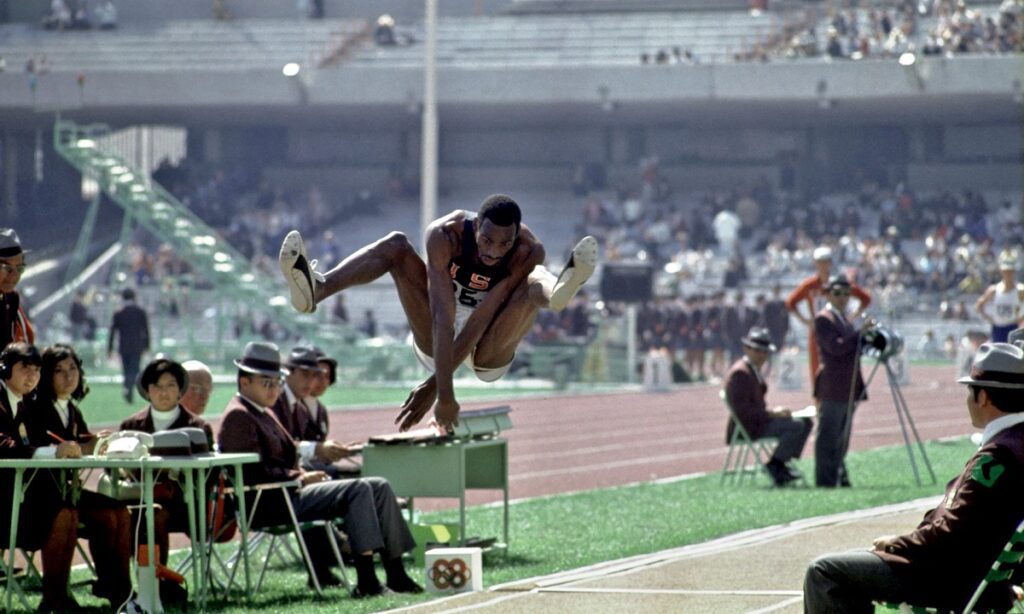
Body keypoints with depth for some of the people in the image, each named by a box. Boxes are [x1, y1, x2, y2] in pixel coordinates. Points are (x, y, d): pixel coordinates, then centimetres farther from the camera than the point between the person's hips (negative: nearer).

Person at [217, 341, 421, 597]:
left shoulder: (263, 413, 24)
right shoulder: (238, 416, -10)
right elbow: (254, 473, -20)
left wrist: (302, 474, 5)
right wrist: (300, 479, -17)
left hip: (289, 491, 11)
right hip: (271, 504, -11)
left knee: (379, 487, 1)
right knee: (359, 489, -23)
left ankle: (396, 573, -4)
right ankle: (366, 579, -30)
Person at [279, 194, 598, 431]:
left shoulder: (528, 251, -25)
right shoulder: (445, 234, -25)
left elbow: (479, 322, -29)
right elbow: (442, 315, -35)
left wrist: (433, 387, -32)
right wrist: (445, 396, -44)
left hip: (488, 352, -1)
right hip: (438, 344, 1)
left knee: (535, 279, -26)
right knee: (395, 246, -19)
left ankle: (559, 291, -63)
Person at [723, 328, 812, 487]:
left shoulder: (754, 370, 17)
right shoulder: (740, 373, -17)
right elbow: (741, 409, -24)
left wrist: (773, 411, 4)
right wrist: (770, 413, -21)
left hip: (759, 421, 11)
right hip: (747, 427, -11)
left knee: (805, 422, 5)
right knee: (796, 426, -23)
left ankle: (781, 466, -1)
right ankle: (774, 466, -15)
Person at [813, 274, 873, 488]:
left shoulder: (845, 318, 19)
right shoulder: (823, 319, -10)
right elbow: (835, 347, -21)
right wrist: (860, 331, -22)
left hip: (849, 387, 9)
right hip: (832, 387, -9)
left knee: (842, 436, 13)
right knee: (828, 436, -5)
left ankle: (840, 477, 18)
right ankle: (826, 479, -3)